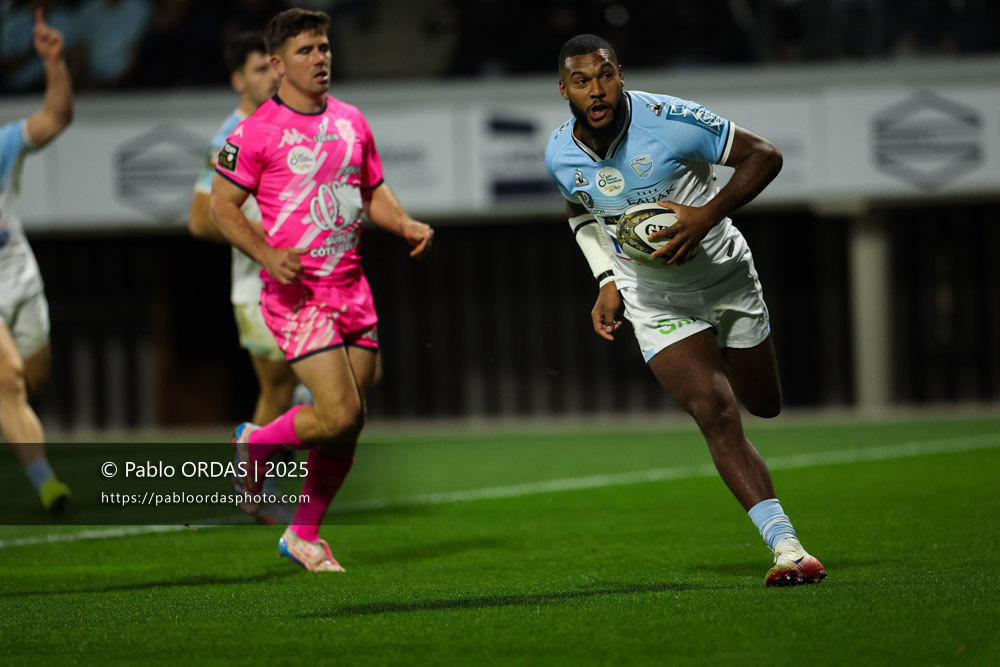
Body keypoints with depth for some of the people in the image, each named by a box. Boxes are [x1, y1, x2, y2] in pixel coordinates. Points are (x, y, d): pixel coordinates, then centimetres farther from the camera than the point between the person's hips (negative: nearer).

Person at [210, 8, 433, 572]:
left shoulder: (352, 123, 12)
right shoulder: (257, 132, -7)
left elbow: (374, 193, 22)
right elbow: (223, 207, -5)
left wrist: (407, 225, 2)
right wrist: (268, 254, -18)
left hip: (353, 288, 7)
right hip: (297, 294, -6)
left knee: (350, 425, 6)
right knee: (340, 415, -17)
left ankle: (304, 535, 22)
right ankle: (256, 444, 12)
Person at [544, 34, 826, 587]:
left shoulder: (668, 121, -24)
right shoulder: (560, 156, -11)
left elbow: (764, 156, -18)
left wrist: (707, 215, -29)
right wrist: (608, 282, 4)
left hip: (726, 277, 0)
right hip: (655, 302, 0)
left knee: (763, 405, 17)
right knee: (715, 414, -19)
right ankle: (786, 547, -23)